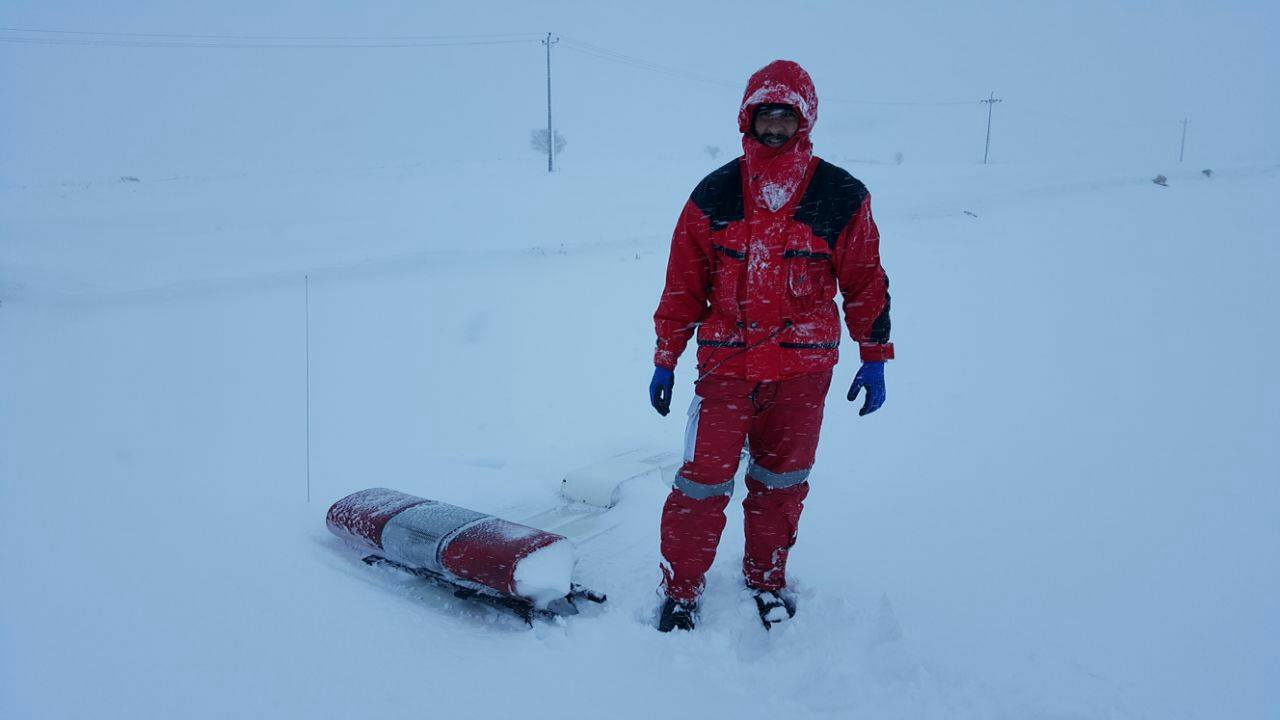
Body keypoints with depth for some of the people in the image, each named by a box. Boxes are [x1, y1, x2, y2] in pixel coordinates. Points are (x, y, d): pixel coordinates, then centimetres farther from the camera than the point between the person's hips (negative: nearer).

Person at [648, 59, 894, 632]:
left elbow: (866, 282, 6)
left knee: (782, 481, 14)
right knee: (703, 482, -1)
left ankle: (767, 578, 34)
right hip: (725, 365, 0)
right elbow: (683, 285, 4)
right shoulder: (714, 195, -1)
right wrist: (665, 360, 4)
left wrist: (874, 359, 6)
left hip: (803, 370, 1)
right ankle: (680, 590, 17)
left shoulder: (841, 197, -2)